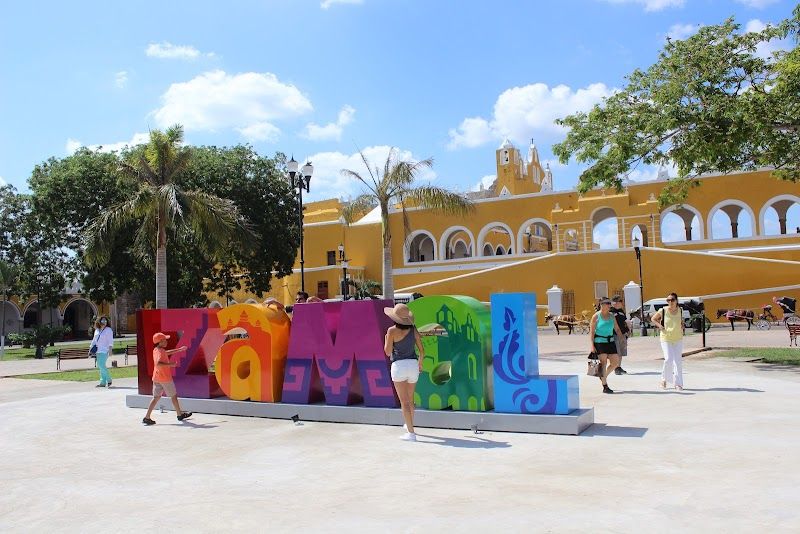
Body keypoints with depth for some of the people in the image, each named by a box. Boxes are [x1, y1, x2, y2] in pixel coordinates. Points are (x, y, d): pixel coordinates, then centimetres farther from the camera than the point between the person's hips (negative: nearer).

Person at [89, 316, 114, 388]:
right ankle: (103, 382, 7)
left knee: (102, 365, -16)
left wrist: (110, 349, -18)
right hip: (98, 351, 7)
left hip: (104, 351, -7)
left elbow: (110, 341, -8)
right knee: (100, 366, 4)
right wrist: (90, 348, 18)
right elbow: (94, 340, 23)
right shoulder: (97, 330, 16)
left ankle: (109, 380, -2)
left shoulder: (108, 330, -2)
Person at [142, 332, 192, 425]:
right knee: (174, 396, 8)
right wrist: (170, 364, -30)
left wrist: (179, 349, 28)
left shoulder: (156, 350, 9)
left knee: (156, 397, 8)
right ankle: (180, 414, 21)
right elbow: (158, 364, -35)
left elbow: (167, 353, 27)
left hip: (156, 378, 8)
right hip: (165, 378, -8)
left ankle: (147, 417, 0)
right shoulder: (160, 352, -19)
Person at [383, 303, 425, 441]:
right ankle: (409, 424, 43)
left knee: (404, 401, -2)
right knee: (410, 399, 24)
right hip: (413, 364, 5)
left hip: (399, 365, -5)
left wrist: (386, 339, 13)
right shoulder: (413, 329, 5)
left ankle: (411, 433, -7)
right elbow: (422, 351, 7)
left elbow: (388, 352, -4)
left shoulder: (392, 330, -8)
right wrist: (420, 364, 25)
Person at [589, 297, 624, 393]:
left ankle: (603, 376, 28)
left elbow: (617, 329, 15)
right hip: (599, 342, -6)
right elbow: (591, 332, -6)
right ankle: (605, 386, 2)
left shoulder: (611, 316, 10)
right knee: (603, 363, -5)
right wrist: (592, 345, -12)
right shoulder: (596, 316, -5)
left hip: (610, 342, 6)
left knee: (616, 362, 3)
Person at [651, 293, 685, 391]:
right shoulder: (663, 311, -9)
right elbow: (653, 319, 6)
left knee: (678, 361, 3)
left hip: (678, 339, 3)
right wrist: (660, 326, -8)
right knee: (668, 360, -14)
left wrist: (682, 327, 3)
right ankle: (664, 379, 10)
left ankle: (678, 383, 12)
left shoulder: (680, 310, 0)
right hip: (666, 339, -3)